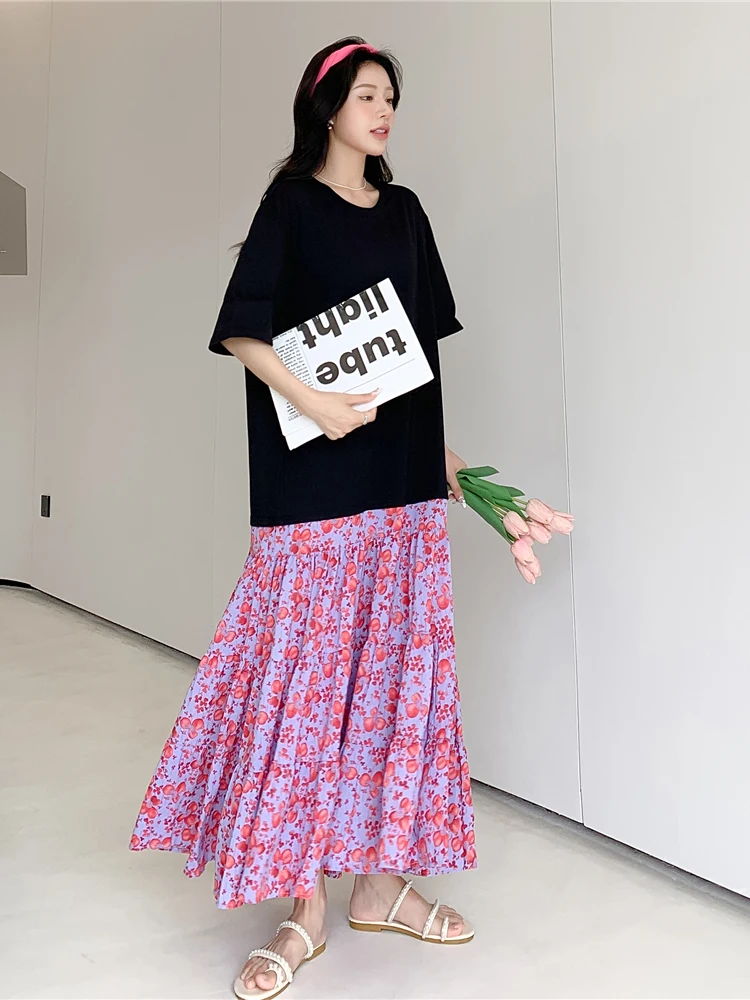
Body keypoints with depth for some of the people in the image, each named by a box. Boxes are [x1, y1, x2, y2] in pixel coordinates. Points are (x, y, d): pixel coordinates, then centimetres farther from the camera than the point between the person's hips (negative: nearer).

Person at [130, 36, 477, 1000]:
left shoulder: (404, 209, 20)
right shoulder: (291, 203, 5)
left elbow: (423, 340, 18)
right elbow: (241, 330, -6)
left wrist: (440, 444, 11)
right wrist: (313, 402, -19)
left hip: (405, 473, 6)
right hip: (318, 479, -5)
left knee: (396, 662, 6)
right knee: (308, 667, -5)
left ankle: (380, 874, 21)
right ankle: (304, 903, 10)